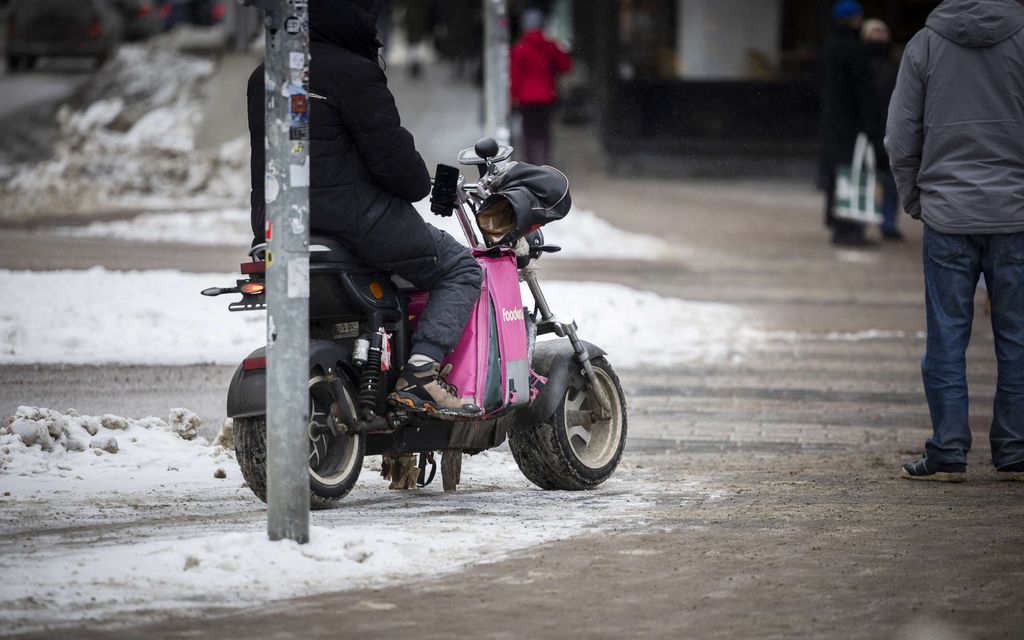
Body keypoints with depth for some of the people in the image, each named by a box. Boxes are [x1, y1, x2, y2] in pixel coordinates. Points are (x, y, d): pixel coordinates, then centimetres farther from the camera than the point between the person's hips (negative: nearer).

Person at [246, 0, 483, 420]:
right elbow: (390, 153, -14)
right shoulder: (353, 74, -13)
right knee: (461, 268, 4)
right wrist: (420, 185, 6)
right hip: (355, 220, -8)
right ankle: (421, 371, -15)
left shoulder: (263, 76, 14)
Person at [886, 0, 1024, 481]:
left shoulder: (925, 45, -1)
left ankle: (947, 454, 3)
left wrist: (913, 199, 15)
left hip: (947, 215, 0)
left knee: (946, 338, 4)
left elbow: (901, 139, 1)